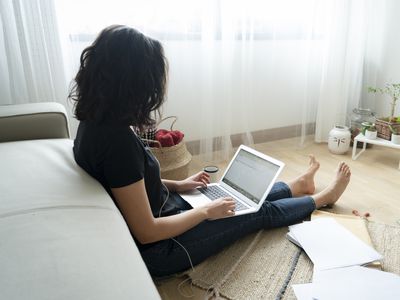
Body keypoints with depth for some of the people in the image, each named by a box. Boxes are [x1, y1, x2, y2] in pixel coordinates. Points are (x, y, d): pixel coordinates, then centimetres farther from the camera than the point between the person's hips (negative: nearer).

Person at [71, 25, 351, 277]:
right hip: (159, 247, -7)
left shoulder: (97, 120, -4)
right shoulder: (117, 139, -34)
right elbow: (147, 232, -28)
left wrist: (178, 184, 9)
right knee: (262, 211, 9)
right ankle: (323, 197, 35)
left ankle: (299, 185, 46)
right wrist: (207, 211, -15)